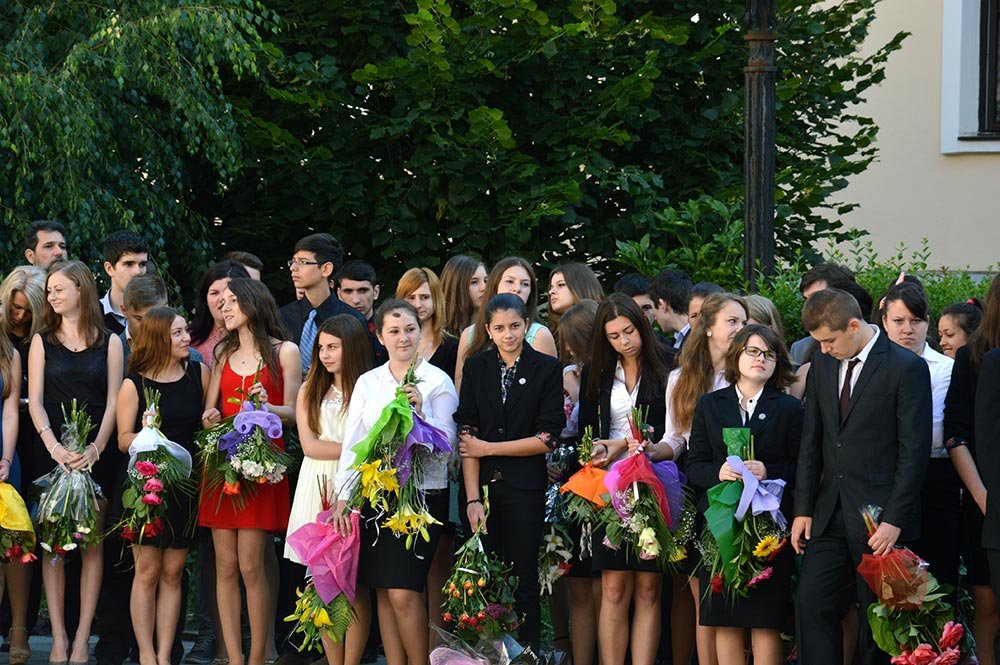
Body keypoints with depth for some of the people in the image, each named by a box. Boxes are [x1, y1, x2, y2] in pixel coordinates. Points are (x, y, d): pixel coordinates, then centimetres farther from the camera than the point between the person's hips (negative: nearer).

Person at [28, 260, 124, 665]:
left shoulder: (109, 342, 7)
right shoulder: (43, 340, 9)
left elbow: (113, 402, 1)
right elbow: (35, 401, 2)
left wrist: (95, 449, -13)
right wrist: (54, 446, -14)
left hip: (97, 454, -1)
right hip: (52, 453, 1)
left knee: (92, 544, -2)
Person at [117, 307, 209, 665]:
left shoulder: (199, 373, 4)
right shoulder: (134, 384, -4)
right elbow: (124, 441, -4)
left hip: (186, 484, 3)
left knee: (173, 573, 6)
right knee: (147, 572, 0)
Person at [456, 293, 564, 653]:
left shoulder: (547, 369, 0)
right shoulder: (476, 367, 6)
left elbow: (547, 439, -4)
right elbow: (468, 434, -1)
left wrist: (488, 448, -4)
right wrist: (472, 499, -10)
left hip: (525, 489, -1)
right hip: (482, 485, 2)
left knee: (524, 582, 1)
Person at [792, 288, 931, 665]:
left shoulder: (906, 368, -9)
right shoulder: (822, 365, 10)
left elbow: (914, 451, -11)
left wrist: (894, 520, -15)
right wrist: (803, 508, 7)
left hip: (880, 520, -6)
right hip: (830, 516, 6)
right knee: (811, 605, -1)